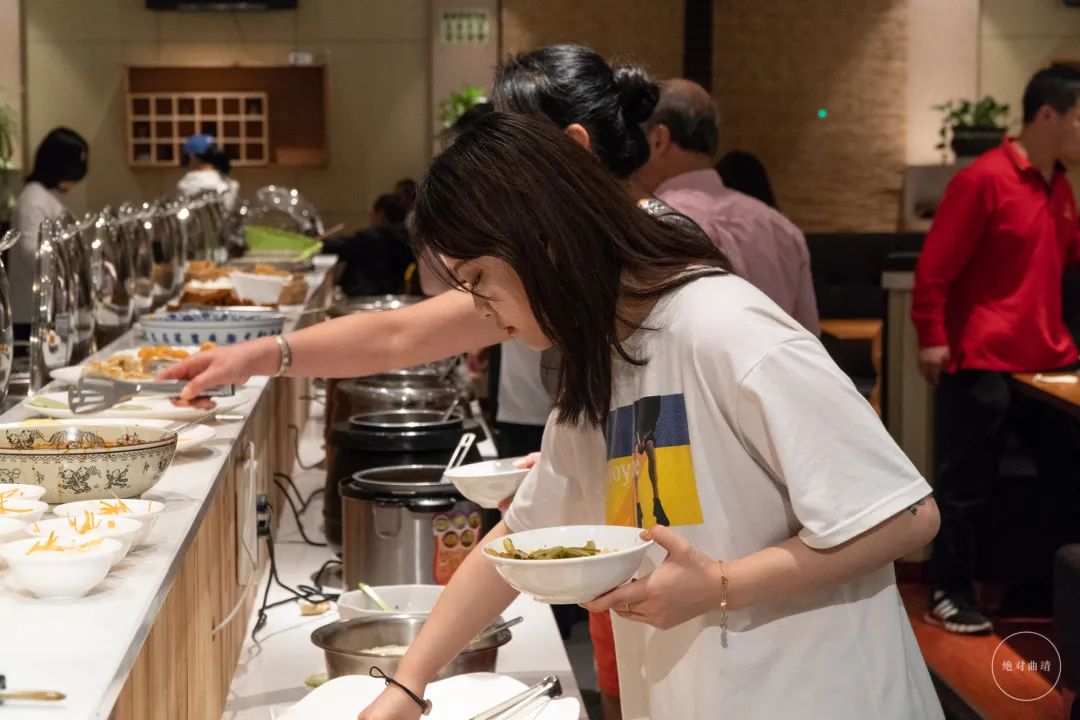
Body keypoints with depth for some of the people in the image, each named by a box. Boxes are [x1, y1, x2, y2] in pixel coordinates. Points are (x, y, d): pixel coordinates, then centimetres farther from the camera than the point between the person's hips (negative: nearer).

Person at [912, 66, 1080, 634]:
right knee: (966, 486, 3)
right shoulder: (983, 179, -13)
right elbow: (934, 267, -14)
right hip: (983, 362, -8)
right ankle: (950, 595, 14)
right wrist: (931, 339, -15)